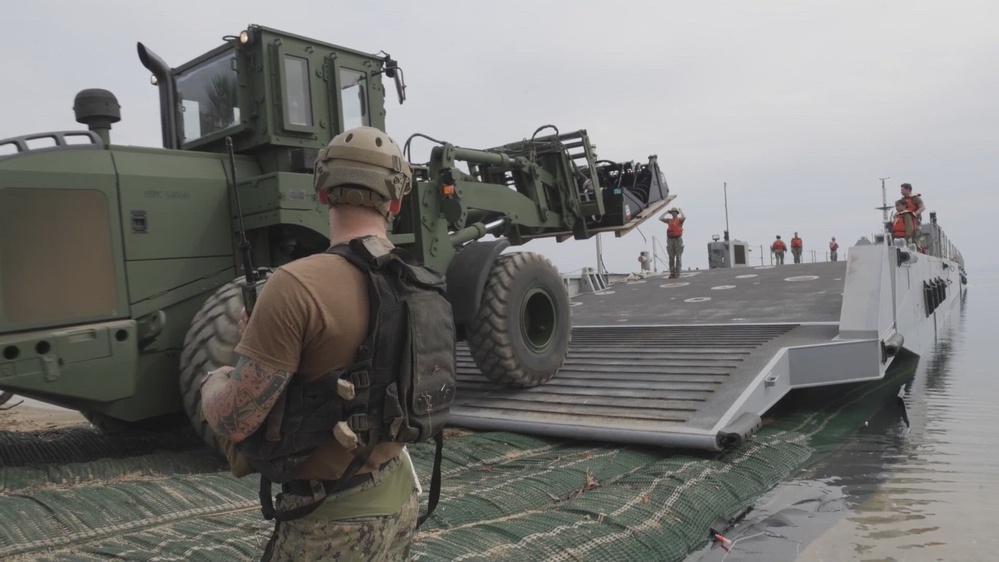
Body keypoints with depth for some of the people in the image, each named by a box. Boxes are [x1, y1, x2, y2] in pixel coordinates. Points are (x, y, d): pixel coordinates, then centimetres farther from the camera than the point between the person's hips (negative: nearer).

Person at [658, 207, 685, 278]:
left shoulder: (679, 219, 5)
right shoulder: (669, 220, 16)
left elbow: (684, 217, -17)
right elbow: (660, 218, 8)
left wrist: (681, 211, 0)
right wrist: (666, 212, 13)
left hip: (678, 239, -4)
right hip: (670, 239, 4)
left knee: (678, 257, -3)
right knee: (671, 258, 2)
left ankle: (677, 273, -3)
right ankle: (672, 273, 3)